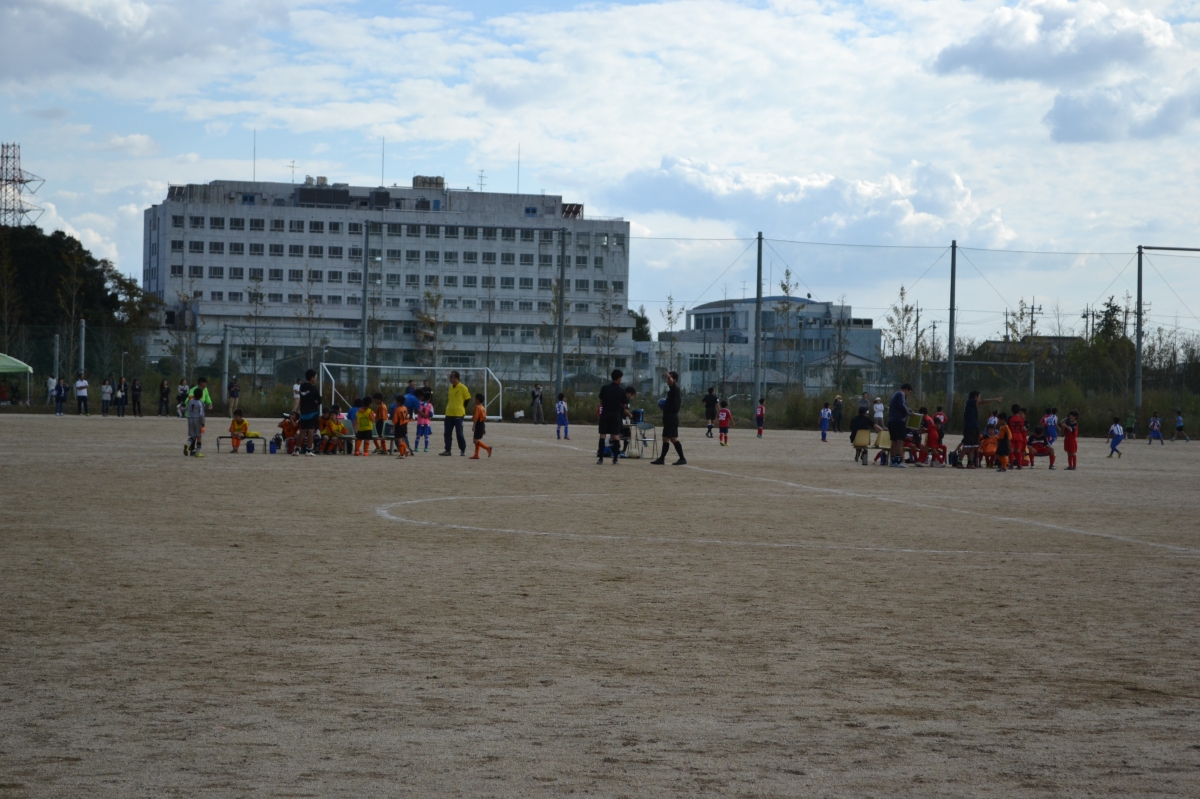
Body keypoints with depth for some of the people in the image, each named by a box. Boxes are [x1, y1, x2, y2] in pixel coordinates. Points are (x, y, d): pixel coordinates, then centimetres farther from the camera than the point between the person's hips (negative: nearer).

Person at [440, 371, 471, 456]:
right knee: (447, 433, 3)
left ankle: (463, 450, 12)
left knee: (459, 433, -1)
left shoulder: (463, 388, -7)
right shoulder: (449, 387, 11)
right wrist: (448, 409, 15)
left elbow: (467, 400, -3)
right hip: (449, 414, 6)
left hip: (458, 414, -6)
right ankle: (447, 450, 8)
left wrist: (462, 408, 1)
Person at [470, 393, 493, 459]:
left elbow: (475, 417, -21)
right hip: (482, 425, 9)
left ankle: (487, 448, -21)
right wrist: (484, 428, 22)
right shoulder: (484, 408, 15)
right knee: (476, 441, 13)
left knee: (475, 440, -9)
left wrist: (473, 426, -23)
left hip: (478, 424, -9)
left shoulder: (477, 407, -13)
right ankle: (476, 455, 12)